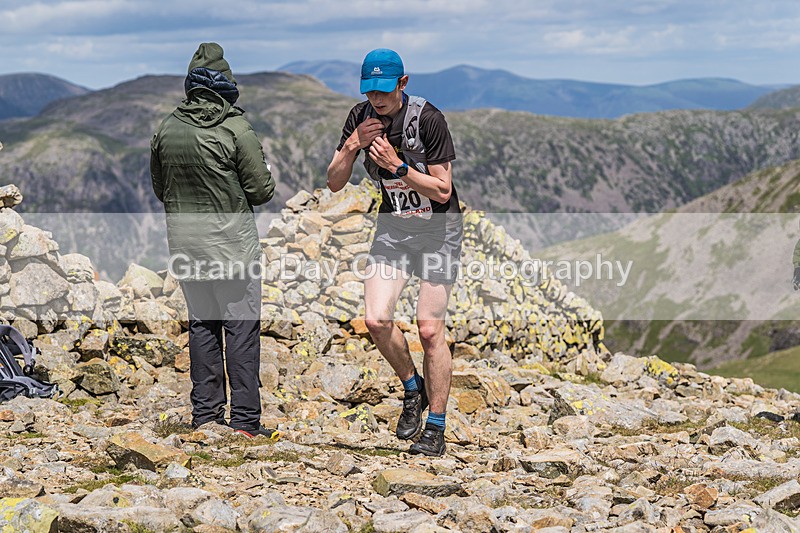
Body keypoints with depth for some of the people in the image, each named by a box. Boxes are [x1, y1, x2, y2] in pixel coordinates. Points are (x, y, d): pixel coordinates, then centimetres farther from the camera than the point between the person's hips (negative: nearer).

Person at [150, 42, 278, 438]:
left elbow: (160, 189, 12)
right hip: (230, 235, -5)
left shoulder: (165, 131, 3)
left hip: (183, 236, 5)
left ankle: (205, 413, 17)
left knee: (201, 322, 14)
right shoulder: (235, 128, -12)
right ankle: (244, 419, 1)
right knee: (241, 324, 1)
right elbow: (262, 189, -8)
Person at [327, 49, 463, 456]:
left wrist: (398, 166, -27)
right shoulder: (361, 118, -4)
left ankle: (435, 429, 2)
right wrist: (352, 145, -18)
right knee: (376, 320, -11)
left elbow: (442, 190, -17)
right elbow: (334, 183, -2)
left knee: (430, 330, -8)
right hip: (393, 226, 4)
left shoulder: (427, 119, -19)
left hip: (438, 228, -4)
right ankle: (412, 388, 16)